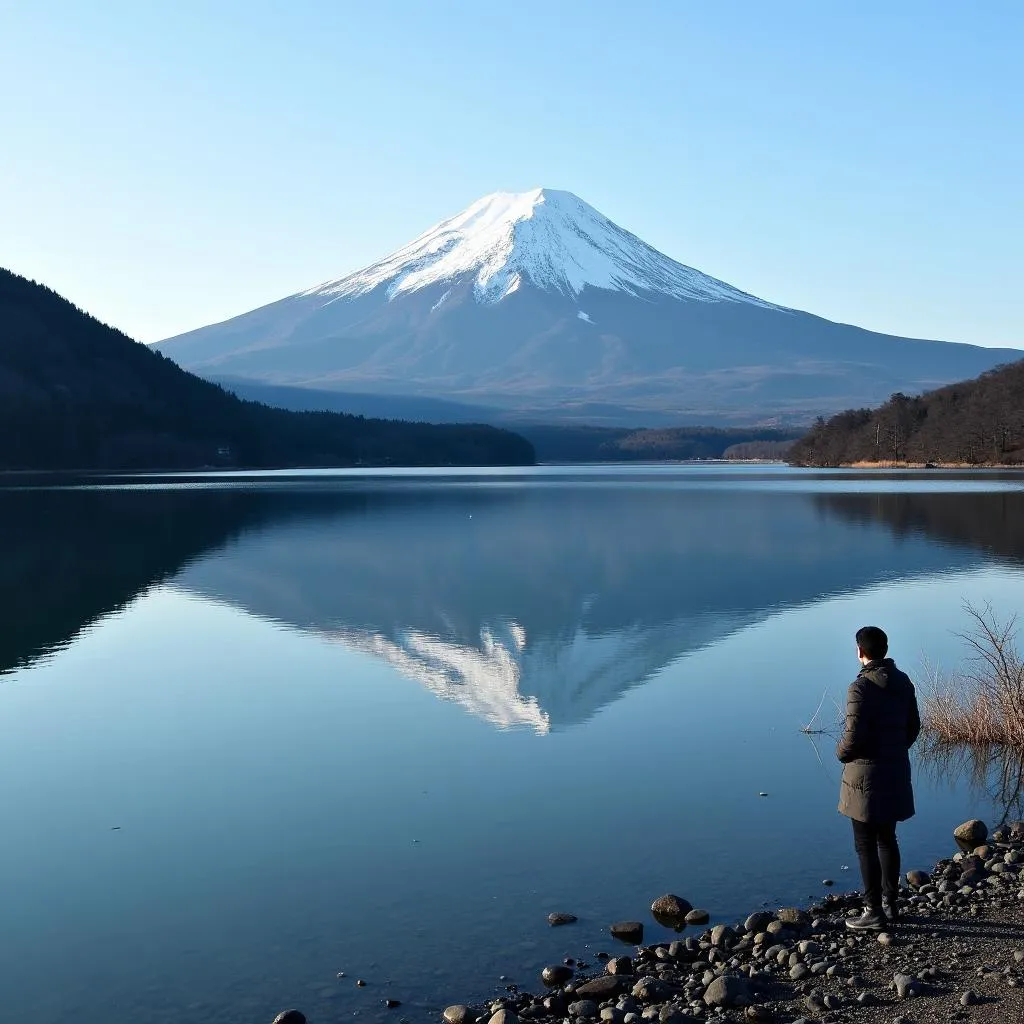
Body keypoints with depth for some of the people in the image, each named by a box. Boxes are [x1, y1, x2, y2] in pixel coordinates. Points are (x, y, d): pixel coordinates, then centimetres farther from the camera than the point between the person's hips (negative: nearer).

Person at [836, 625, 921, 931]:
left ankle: (874, 912, 8)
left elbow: (853, 738, -23)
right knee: (887, 840, 19)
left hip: (867, 779, -7)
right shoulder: (903, 682, 3)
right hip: (896, 774, 7)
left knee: (866, 846, 3)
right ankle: (890, 904, 27)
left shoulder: (861, 688, -21)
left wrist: (841, 754, -3)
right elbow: (913, 726, 11)